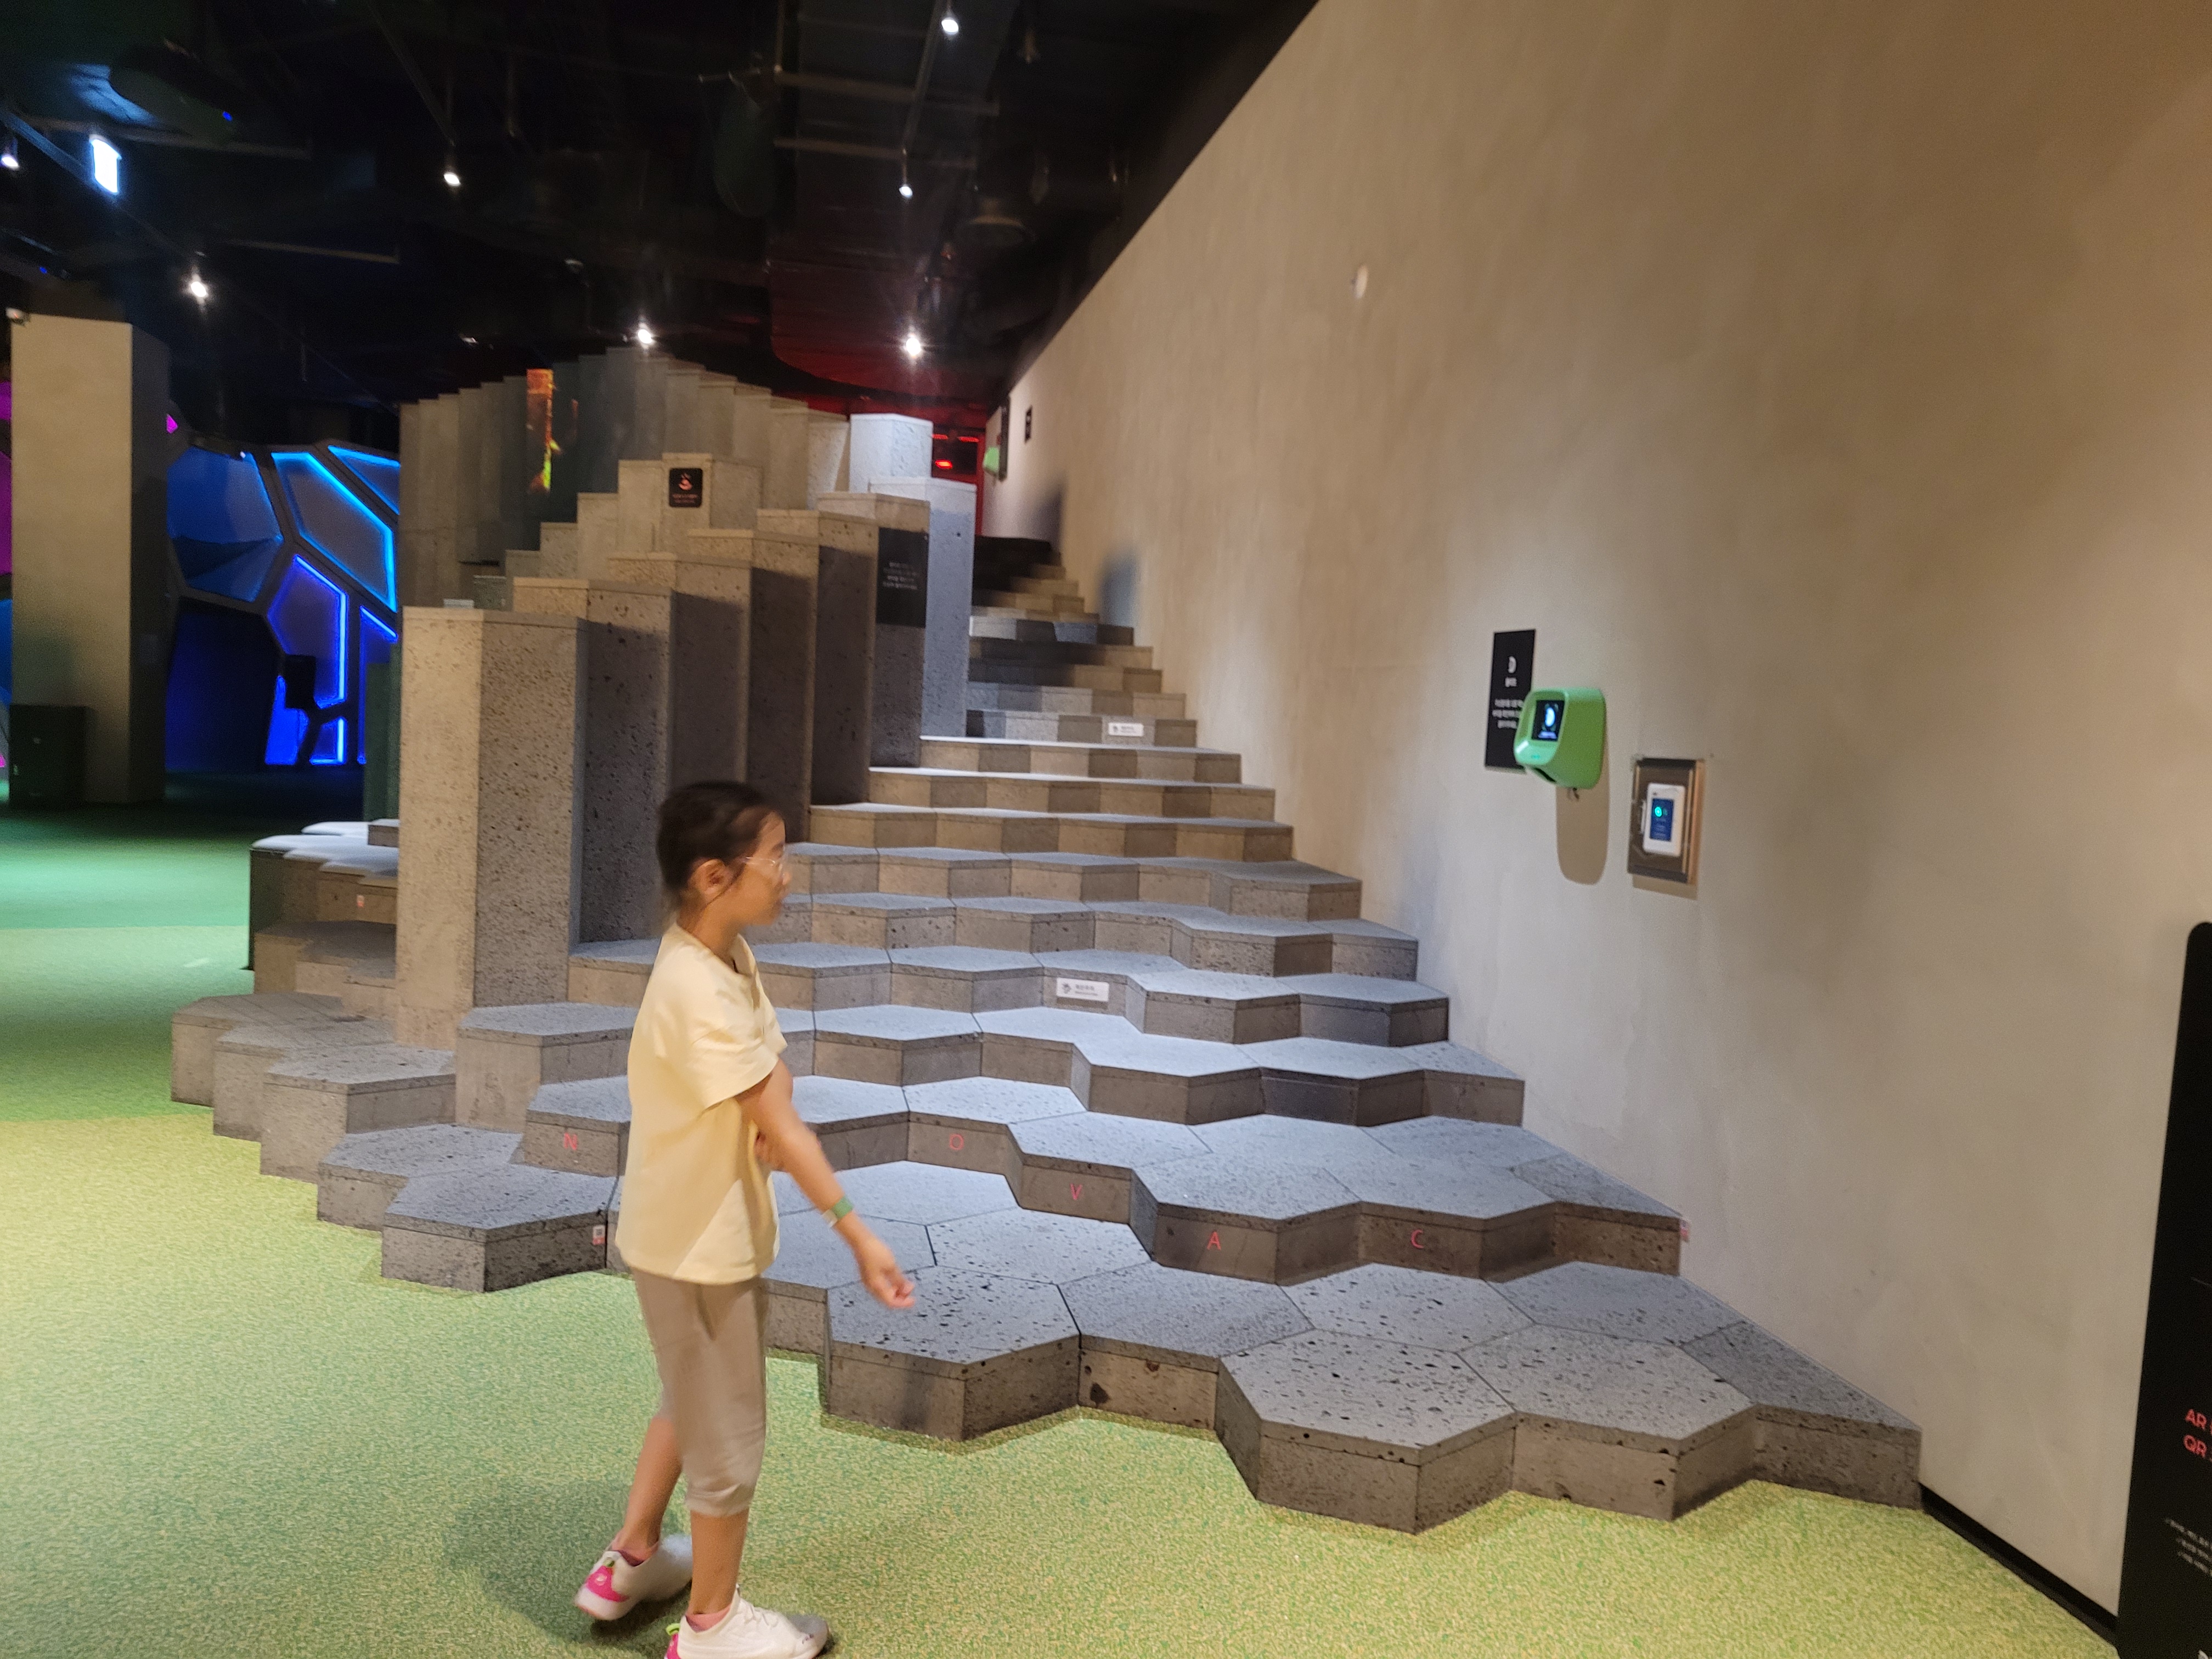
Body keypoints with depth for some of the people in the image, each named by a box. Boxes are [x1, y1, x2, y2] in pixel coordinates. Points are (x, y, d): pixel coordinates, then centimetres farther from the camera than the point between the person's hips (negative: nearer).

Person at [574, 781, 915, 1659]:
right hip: (698, 1241, -9)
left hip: (715, 1226, 9)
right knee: (729, 1432, 10)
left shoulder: (729, 953, -2)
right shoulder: (697, 992, -31)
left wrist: (773, 1105, -20)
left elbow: (773, 1076, 2)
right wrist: (859, 1234, -26)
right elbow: (781, 1128, -30)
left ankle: (631, 1561, 48)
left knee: (692, 1401, 28)